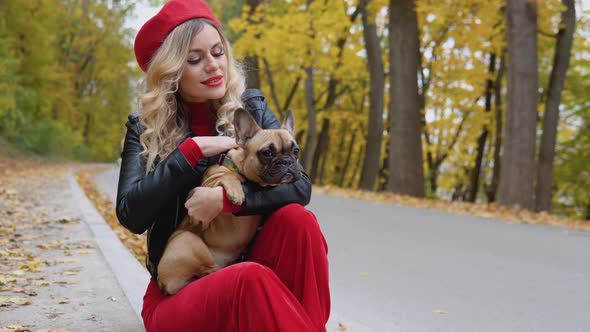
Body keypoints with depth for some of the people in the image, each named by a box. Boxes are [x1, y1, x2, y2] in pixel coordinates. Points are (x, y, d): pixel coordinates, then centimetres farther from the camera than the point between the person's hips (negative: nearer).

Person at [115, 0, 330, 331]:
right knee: (251, 279, -35)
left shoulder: (251, 109, 2)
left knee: (297, 218, -27)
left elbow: (299, 186, -10)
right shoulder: (145, 128, 0)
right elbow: (131, 216, -13)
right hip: (176, 292, -3)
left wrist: (226, 198, -24)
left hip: (246, 265, 3)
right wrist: (191, 152, -17)